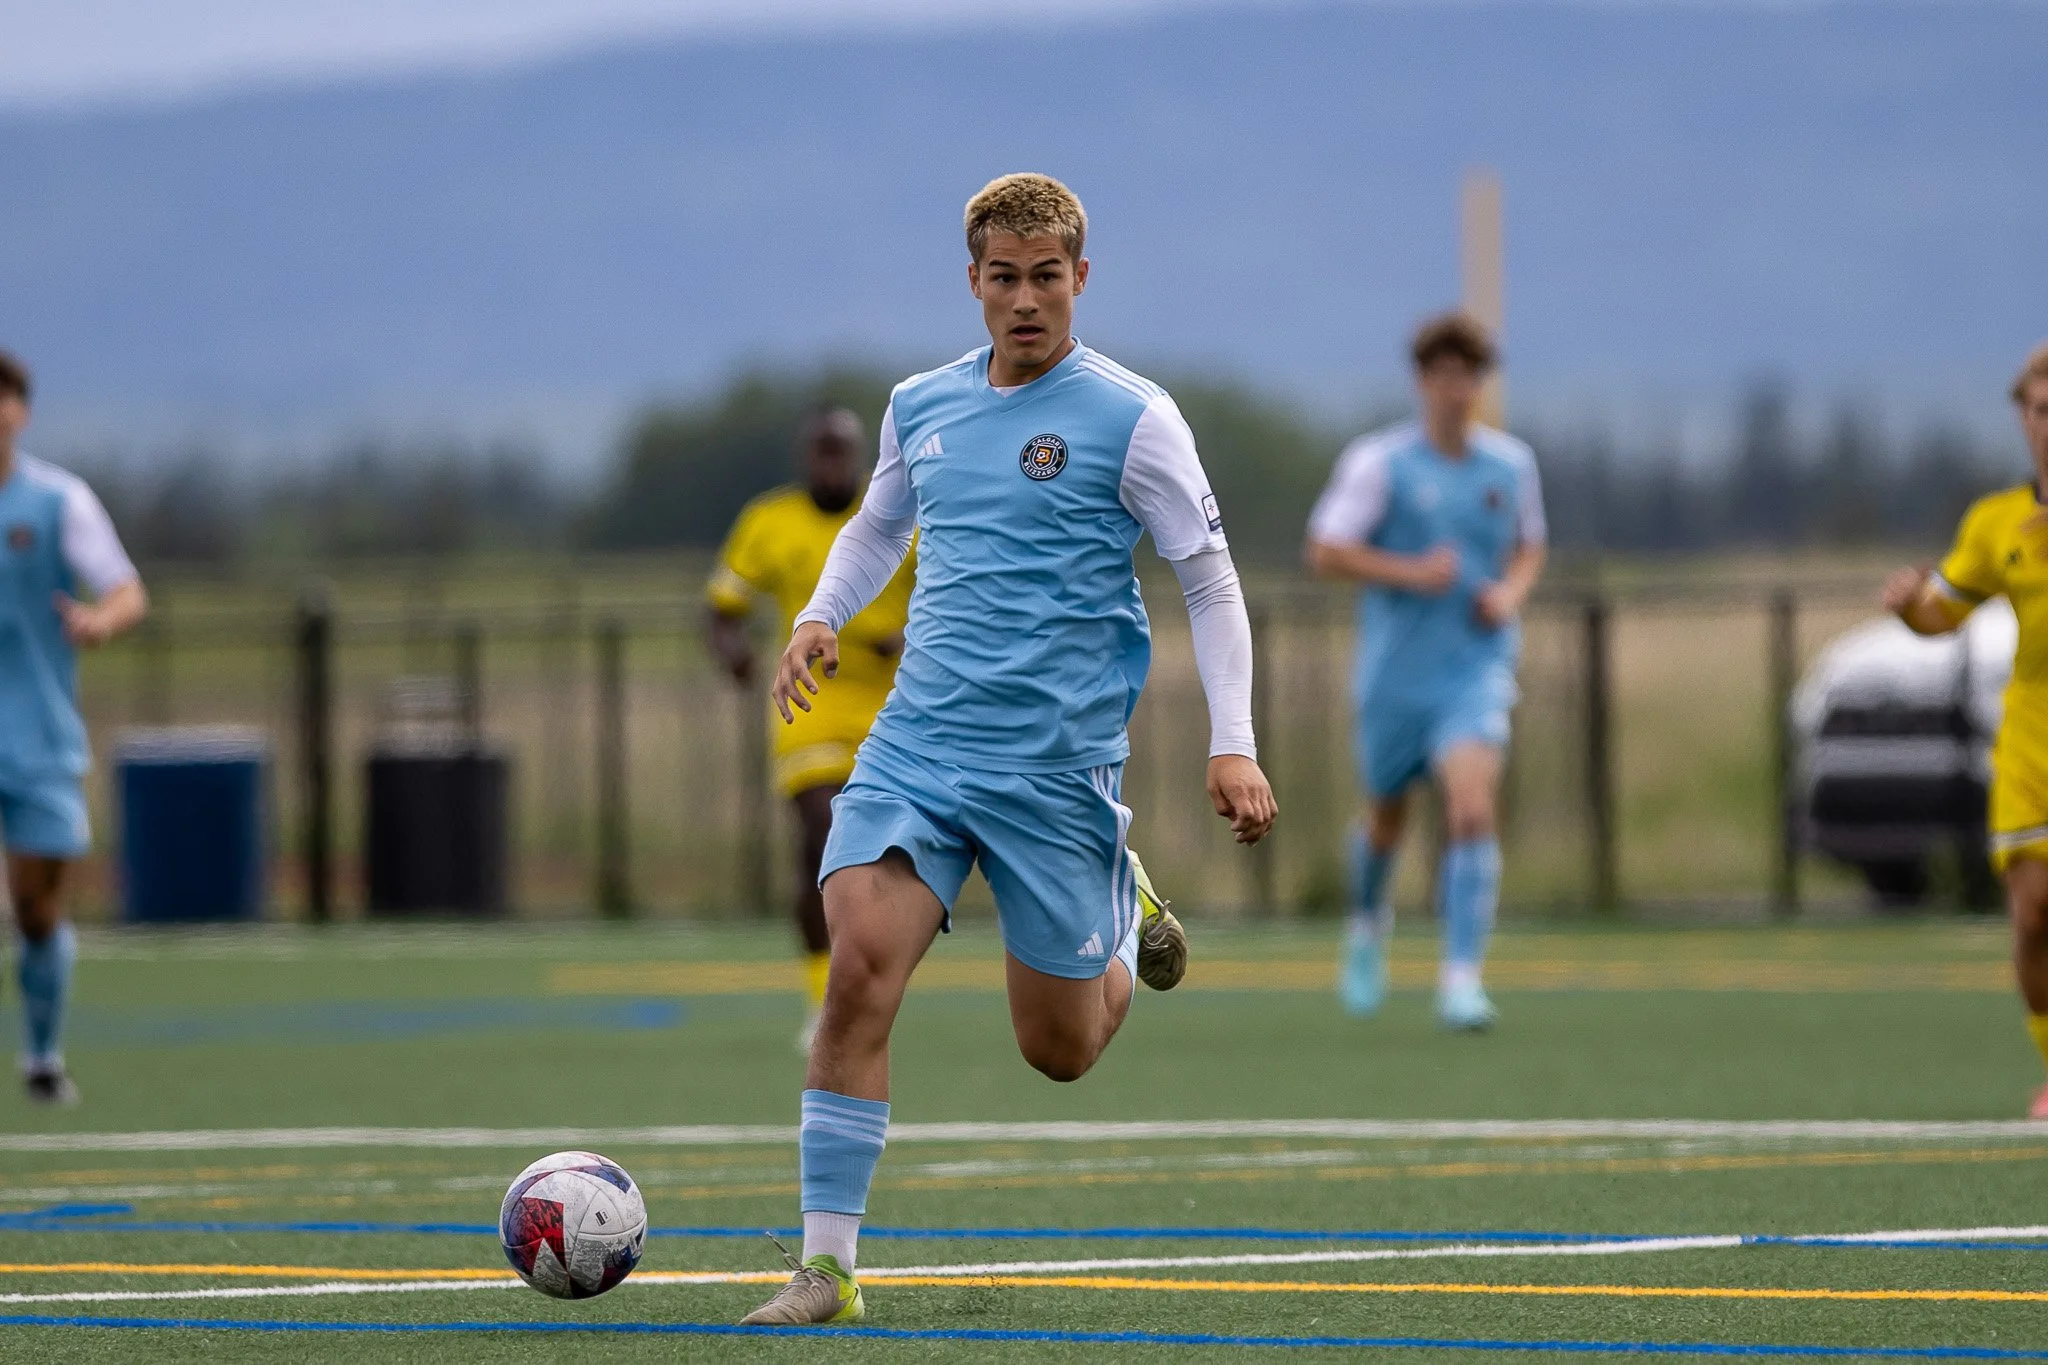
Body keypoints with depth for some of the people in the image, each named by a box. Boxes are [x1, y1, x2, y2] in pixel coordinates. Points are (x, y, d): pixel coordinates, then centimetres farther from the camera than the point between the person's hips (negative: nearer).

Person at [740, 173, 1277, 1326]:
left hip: (1059, 765, -3)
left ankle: (1129, 916, 42)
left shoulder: (1131, 419, -6)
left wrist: (1233, 746, -11)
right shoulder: (921, 406, 8)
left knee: (1060, 1051, 7)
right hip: (918, 744, 3)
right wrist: (822, 617, 7)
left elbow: (1212, 585, -2)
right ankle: (828, 1267, -15)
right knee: (862, 970, -19)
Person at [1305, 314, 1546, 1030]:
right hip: (1395, 669, 0)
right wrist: (1409, 572, -20)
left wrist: (1511, 593, -1)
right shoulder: (1378, 461, -6)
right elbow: (1324, 553, -8)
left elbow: (1530, 547, 20)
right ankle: (1369, 922, 49)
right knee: (1386, 817, 15)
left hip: (1477, 668, 1)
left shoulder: (1511, 463, 4)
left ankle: (1462, 979, -21)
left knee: (1472, 809, -20)